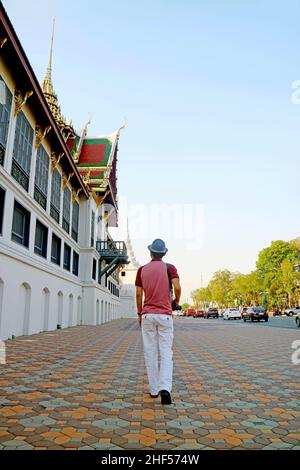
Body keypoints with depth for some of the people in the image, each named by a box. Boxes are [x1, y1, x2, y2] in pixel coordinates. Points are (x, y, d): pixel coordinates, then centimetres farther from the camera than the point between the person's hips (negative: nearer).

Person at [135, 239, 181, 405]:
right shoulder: (169, 268, 0)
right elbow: (177, 287, -15)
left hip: (147, 315, 1)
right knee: (166, 353, 1)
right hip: (165, 315, -1)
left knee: (150, 353, 8)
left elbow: (139, 294, 3)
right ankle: (165, 388, -15)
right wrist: (176, 301, 6)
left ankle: (154, 390, 14)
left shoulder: (142, 269, 5)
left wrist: (139, 314, 14)